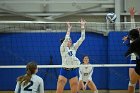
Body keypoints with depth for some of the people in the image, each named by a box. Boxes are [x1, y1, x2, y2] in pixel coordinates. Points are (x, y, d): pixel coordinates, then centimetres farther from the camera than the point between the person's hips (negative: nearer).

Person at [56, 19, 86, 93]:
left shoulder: (74, 47, 9)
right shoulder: (62, 48, -3)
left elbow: (82, 38, 3)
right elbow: (66, 38, -21)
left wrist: (82, 27, -3)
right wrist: (69, 29, -16)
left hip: (73, 71, 4)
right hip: (64, 71, -4)